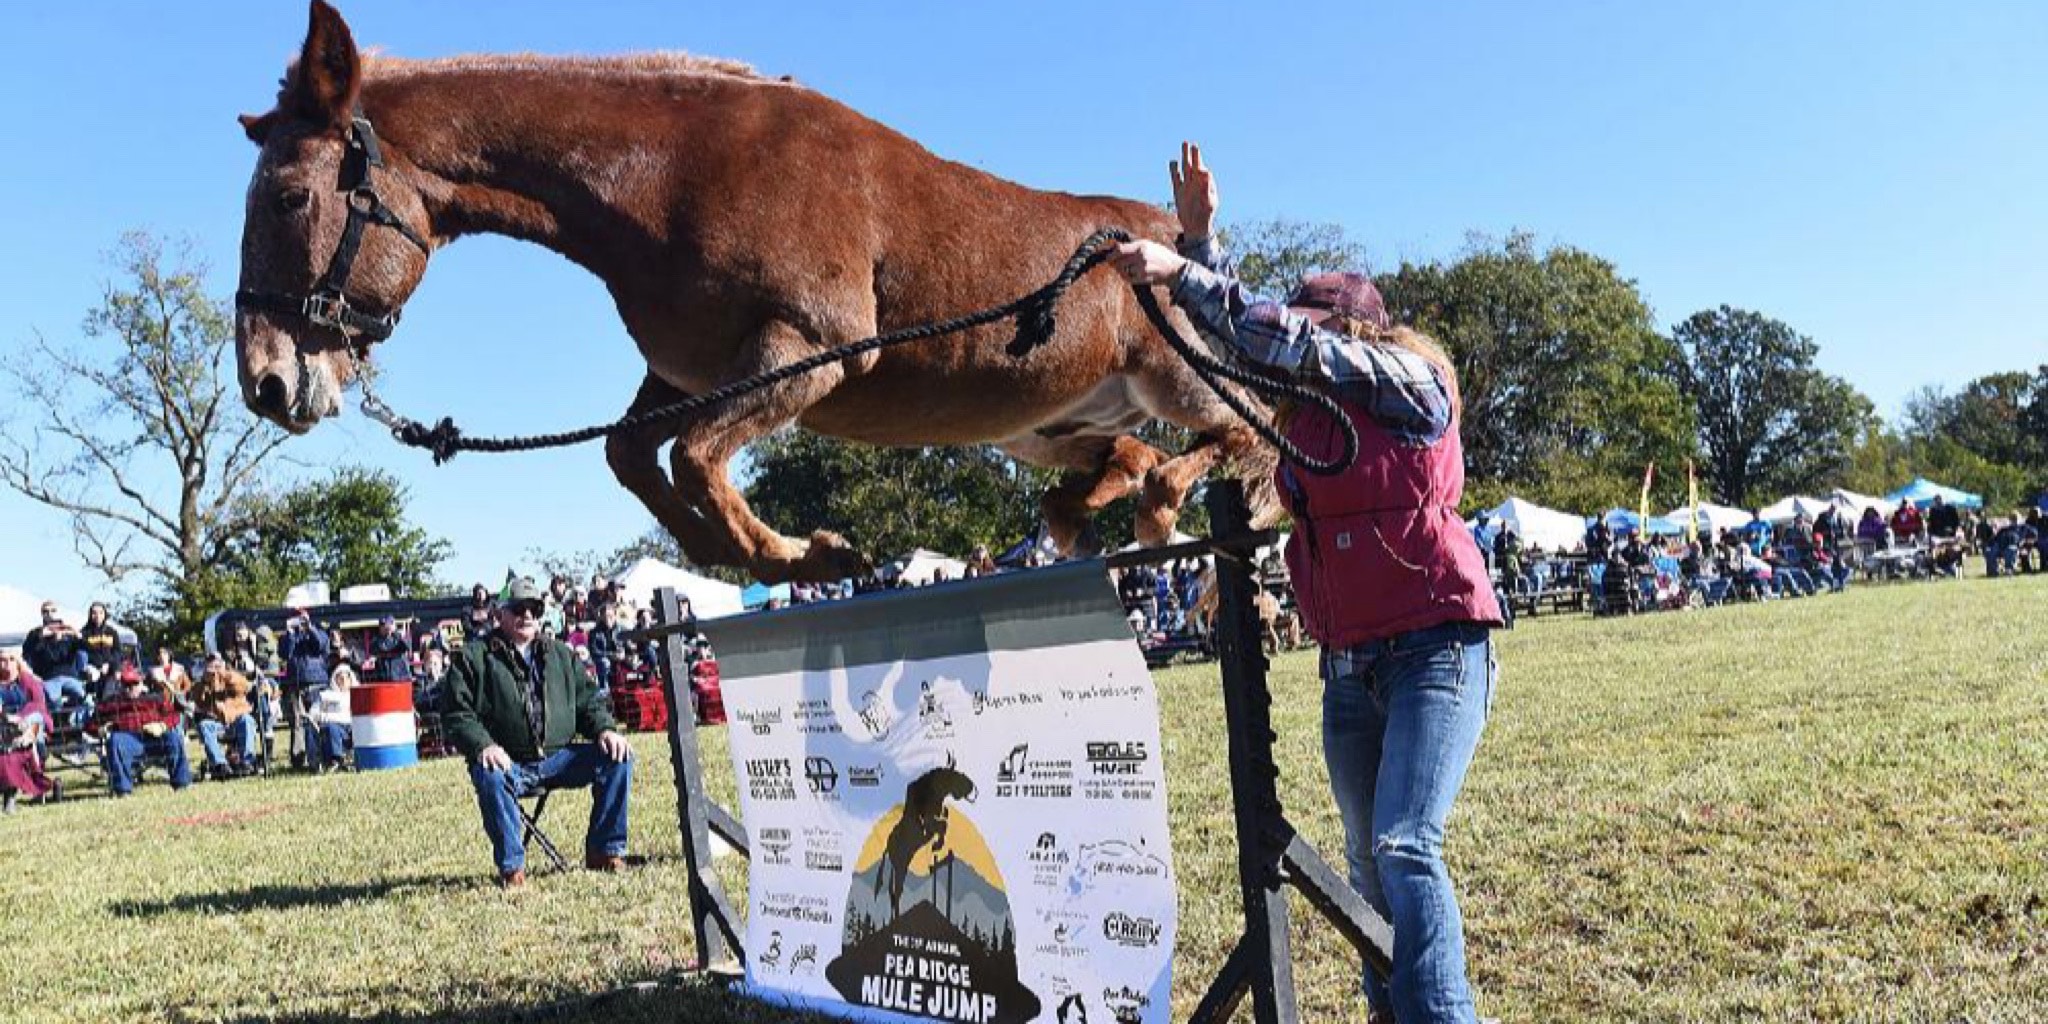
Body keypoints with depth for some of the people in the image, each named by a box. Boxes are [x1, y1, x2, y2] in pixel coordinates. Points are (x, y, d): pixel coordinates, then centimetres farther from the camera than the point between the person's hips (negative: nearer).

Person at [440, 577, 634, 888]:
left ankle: (604, 851, -5)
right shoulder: (472, 658, 6)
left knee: (618, 757, -15)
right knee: (489, 778, -39)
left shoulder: (561, 656, 20)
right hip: (507, 762, -4)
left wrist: (605, 728, -3)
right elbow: (456, 714, -2)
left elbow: (587, 699, 19)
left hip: (558, 757, 4)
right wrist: (483, 745, -20)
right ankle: (511, 866, -22)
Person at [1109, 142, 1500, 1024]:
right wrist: (1199, 236, 7)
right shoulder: (1303, 407, 13)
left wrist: (1182, 275, -16)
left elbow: (1290, 341, -16)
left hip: (1435, 646, -7)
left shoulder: (1410, 381, -6)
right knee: (1369, 861, 10)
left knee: (1405, 846, -19)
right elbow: (1234, 336, 16)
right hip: (1348, 661, 7)